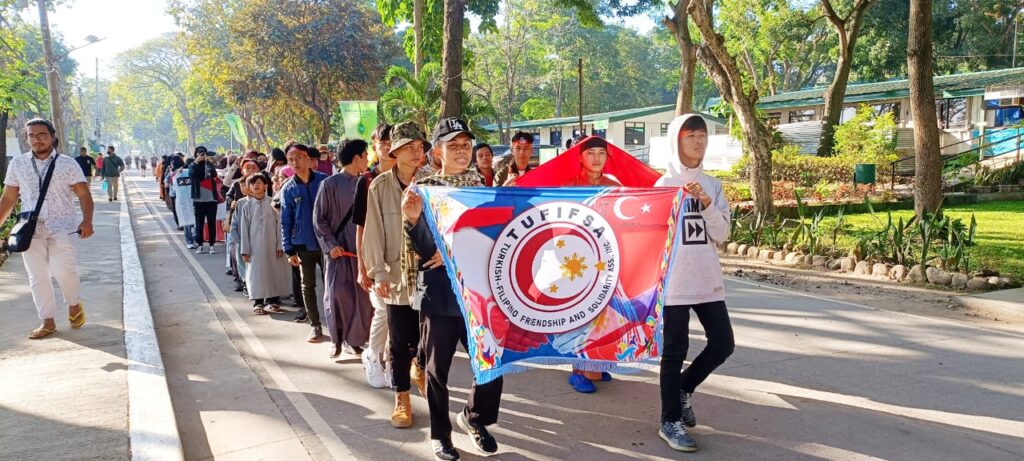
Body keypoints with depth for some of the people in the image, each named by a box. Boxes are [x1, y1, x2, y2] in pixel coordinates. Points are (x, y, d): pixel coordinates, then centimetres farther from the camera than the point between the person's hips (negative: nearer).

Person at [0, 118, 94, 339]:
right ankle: (47, 322, 15)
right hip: (31, 229, 3)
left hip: (62, 227, -3)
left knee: (63, 270, -16)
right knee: (37, 277, 5)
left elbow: (84, 194, -3)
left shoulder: (67, 164, 2)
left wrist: (87, 221, -18)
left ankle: (74, 304, 13)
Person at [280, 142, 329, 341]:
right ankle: (315, 326, 19)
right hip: (303, 245, 2)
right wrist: (289, 250, -2)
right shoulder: (288, 189, 0)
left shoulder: (324, 181, -4)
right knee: (308, 286, 9)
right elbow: (286, 221, 3)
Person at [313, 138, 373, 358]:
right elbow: (319, 219, -2)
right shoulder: (330, 184, -4)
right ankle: (338, 340, 10)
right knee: (337, 294, -5)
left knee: (362, 296, 2)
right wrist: (330, 244, -12)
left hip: (362, 248, 3)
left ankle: (354, 340, 15)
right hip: (338, 249, -3)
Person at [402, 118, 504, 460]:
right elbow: (424, 251, -7)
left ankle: (474, 417, 30)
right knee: (438, 367, 7)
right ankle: (440, 433, 27)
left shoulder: (481, 187, 6)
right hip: (440, 294, -2)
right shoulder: (422, 190, -2)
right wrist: (412, 220, -25)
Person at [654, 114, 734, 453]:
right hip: (674, 280, -5)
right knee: (675, 350, 1)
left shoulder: (712, 185, 9)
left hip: (707, 278, 5)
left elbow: (721, 234, 1)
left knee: (723, 344, 5)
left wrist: (706, 203, -10)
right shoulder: (663, 184, -4)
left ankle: (683, 390, 30)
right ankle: (670, 422, 15)